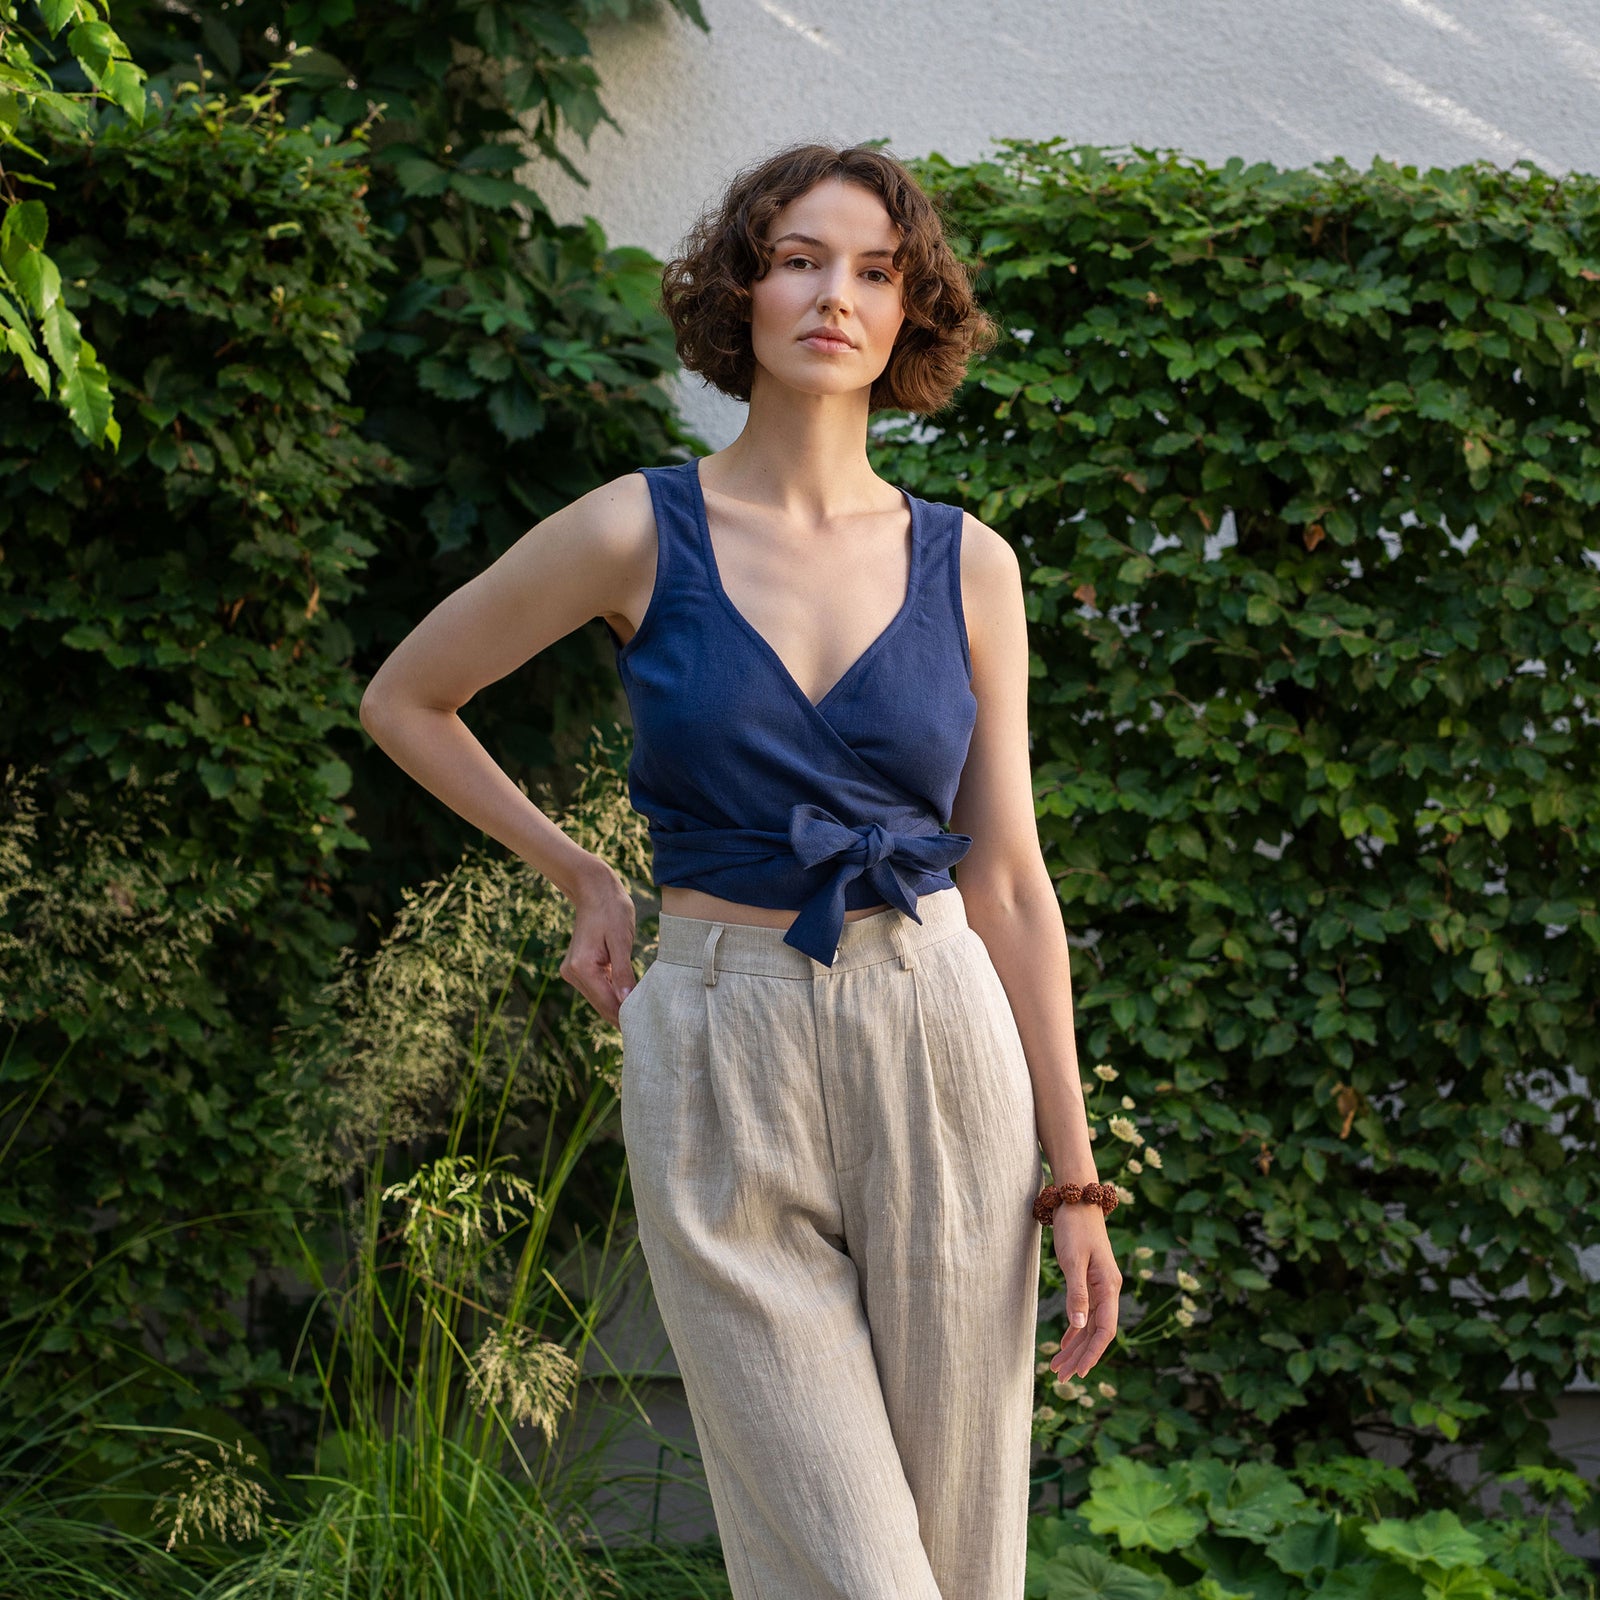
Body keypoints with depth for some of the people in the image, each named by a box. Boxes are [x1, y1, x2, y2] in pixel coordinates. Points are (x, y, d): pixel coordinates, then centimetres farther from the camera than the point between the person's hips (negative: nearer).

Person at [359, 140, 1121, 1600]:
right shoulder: (639, 535, -1)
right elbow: (406, 700, 13)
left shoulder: (968, 565, 6)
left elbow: (1009, 882, 7)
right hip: (722, 1055, -2)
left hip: (939, 1043, 2)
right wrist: (582, 879, 11)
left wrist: (1072, 1177, 6)